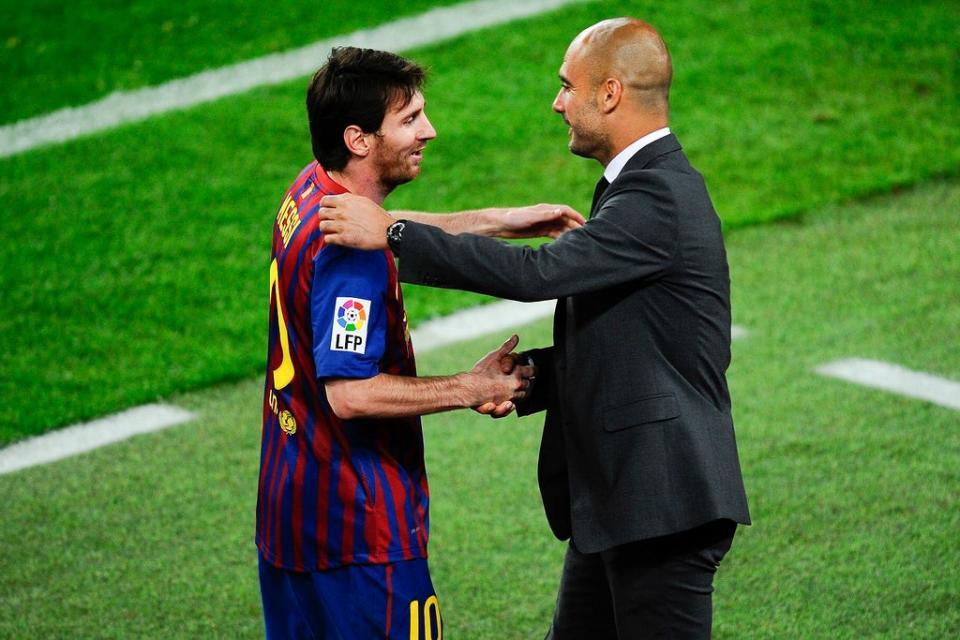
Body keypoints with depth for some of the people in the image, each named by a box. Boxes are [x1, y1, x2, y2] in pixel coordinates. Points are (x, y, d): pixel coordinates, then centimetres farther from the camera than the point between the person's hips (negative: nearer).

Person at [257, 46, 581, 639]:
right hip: (358, 525, -10)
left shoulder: (311, 193, 4)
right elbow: (350, 392, -29)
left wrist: (501, 223, 20)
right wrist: (471, 389, -18)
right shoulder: (349, 252, -26)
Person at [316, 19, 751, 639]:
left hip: (663, 502, -10)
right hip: (618, 501, 10)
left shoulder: (662, 195, -19)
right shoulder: (650, 182, 15)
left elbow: (538, 273, -28)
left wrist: (393, 233, -24)